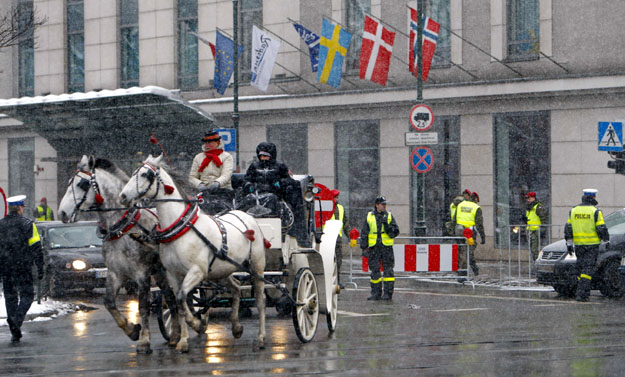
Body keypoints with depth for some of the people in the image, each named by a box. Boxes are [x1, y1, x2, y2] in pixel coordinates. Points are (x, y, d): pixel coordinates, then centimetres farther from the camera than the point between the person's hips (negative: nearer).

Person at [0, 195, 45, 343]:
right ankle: (16, 319, -24)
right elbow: (36, 248, -7)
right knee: (27, 295, 3)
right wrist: (40, 268, -3)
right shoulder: (27, 224, -3)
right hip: (23, 268, -4)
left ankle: (15, 333, 8)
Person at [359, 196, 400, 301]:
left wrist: (387, 225, -14)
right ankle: (376, 293, 10)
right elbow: (364, 233, 9)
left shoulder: (389, 216, 6)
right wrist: (364, 248, 2)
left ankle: (388, 293, 0)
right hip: (374, 248, 1)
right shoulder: (369, 217, 7)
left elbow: (395, 232, 1)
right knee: (375, 271, 3)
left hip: (387, 247, -1)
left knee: (388, 270, -4)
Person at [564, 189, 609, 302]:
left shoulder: (573, 211, 7)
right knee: (587, 269, -6)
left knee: (581, 269, 13)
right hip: (592, 245, -4)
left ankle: (585, 292, 14)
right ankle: (581, 294, -15)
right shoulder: (595, 212, -7)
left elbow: (568, 228, 8)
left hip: (578, 245, 4)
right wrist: (606, 241, 6)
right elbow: (601, 229, -8)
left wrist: (569, 243, 12)